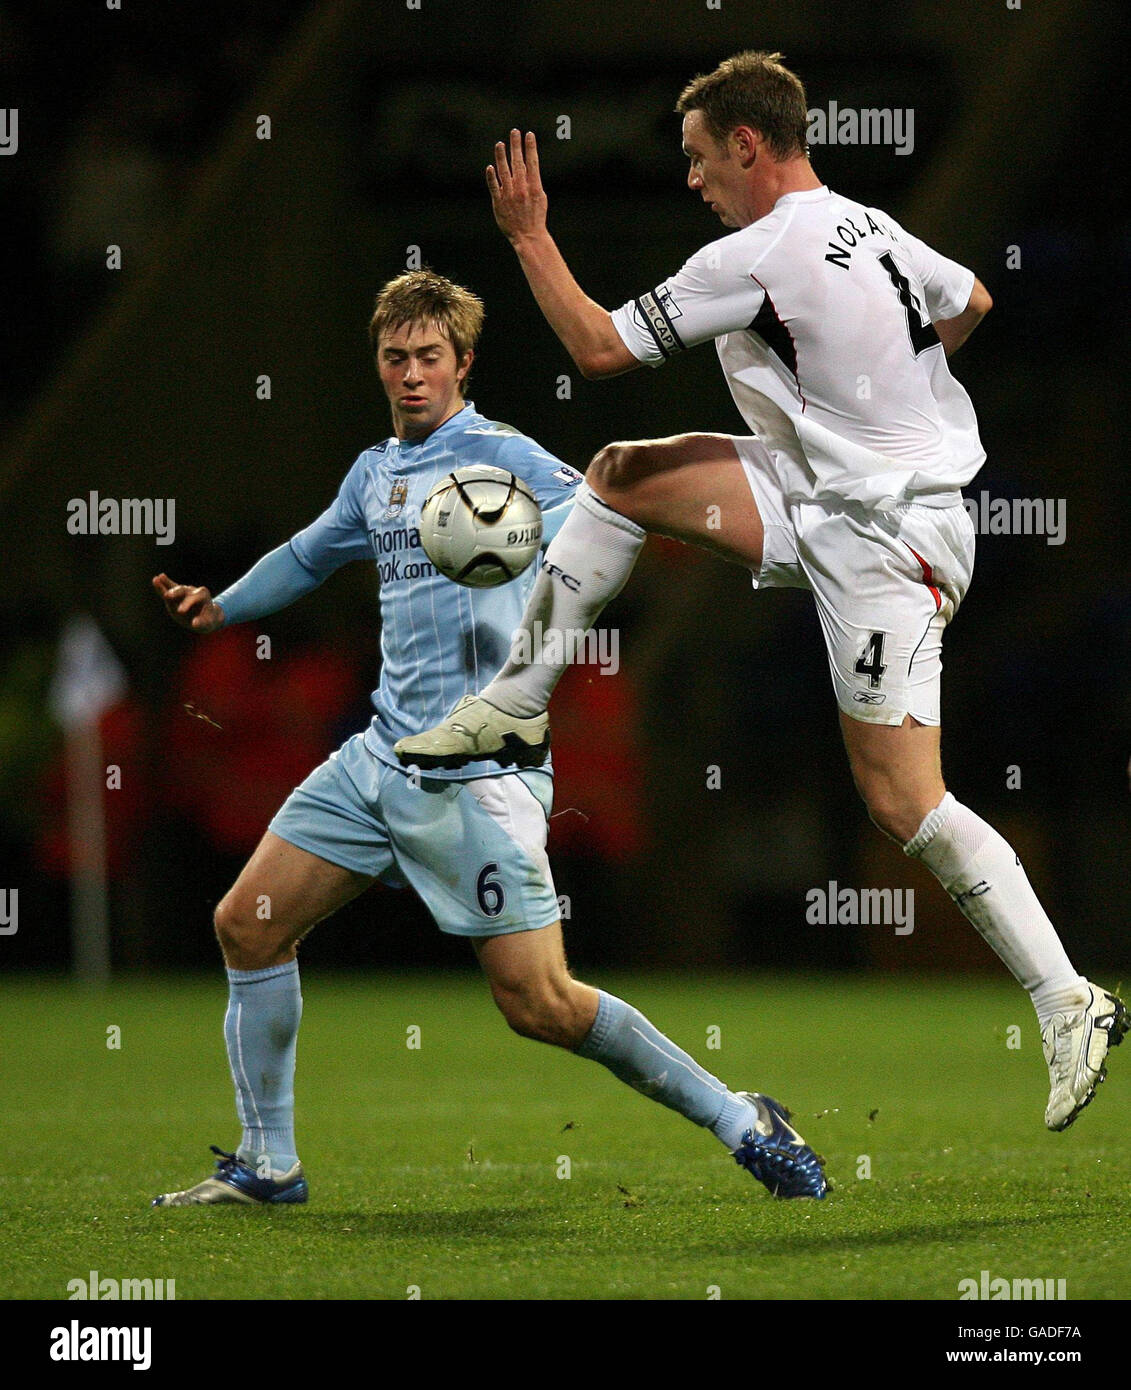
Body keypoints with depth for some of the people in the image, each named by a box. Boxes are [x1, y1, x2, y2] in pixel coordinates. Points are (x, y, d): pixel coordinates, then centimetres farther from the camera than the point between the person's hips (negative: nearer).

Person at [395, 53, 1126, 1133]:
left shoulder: (756, 258, -18)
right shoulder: (868, 227, 8)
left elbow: (597, 347, -11)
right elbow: (969, 305, 27)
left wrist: (526, 236, 0)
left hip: (878, 539, -10)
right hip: (829, 503, 10)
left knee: (904, 803, -11)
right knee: (621, 475, 10)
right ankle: (513, 705, 15)